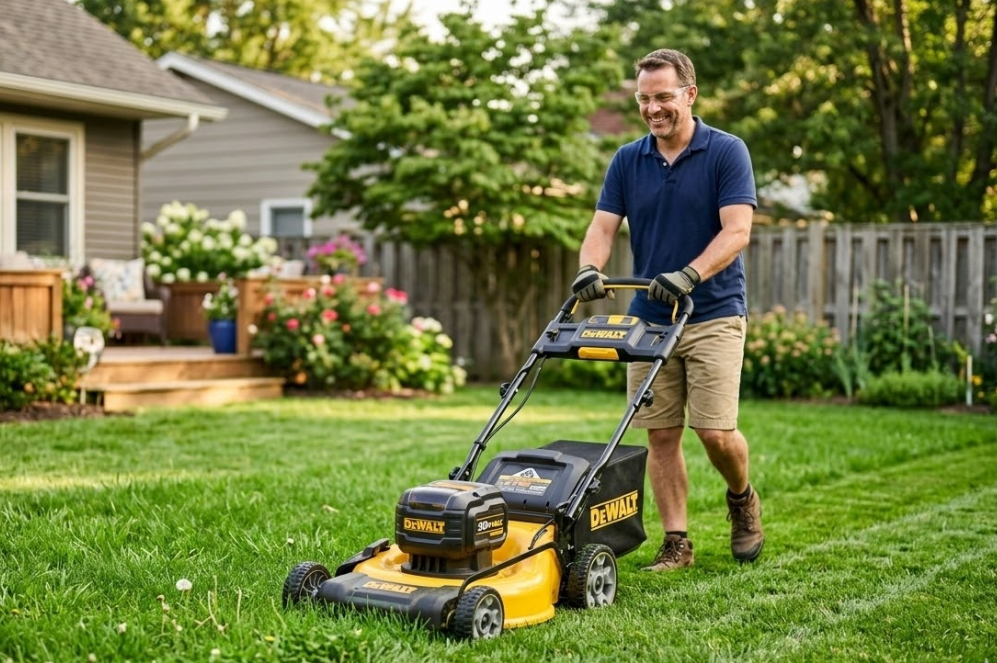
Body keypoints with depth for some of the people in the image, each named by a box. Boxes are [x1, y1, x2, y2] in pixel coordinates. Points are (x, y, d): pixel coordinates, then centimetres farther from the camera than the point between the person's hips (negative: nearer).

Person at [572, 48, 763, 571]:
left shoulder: (727, 152, -6)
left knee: (715, 431, -9)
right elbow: (603, 227, 0)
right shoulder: (627, 161, 6)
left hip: (713, 316, -4)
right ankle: (676, 542, 12)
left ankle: (741, 497, 22)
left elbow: (736, 231, -15)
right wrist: (590, 269, -21)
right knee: (660, 433, 3)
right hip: (649, 318, 4)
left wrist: (688, 276, -30)